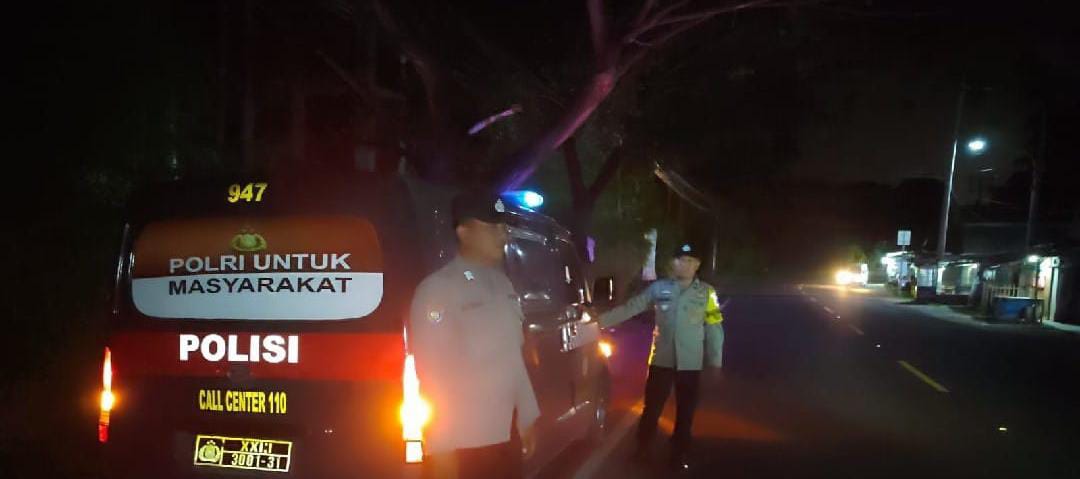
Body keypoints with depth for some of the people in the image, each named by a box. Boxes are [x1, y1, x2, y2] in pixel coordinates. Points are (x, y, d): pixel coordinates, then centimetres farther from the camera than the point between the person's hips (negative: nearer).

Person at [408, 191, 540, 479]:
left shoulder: (502, 283, 11)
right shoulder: (437, 289, -13)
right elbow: (432, 372, -15)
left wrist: (527, 418, 15)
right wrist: (442, 445, -16)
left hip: (507, 434, 7)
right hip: (467, 441, -7)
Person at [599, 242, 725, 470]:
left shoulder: (706, 293, -2)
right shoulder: (658, 288, -3)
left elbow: (714, 329, 1)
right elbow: (629, 308, -3)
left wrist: (715, 360, 1)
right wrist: (599, 320, -10)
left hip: (690, 363, 0)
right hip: (661, 359, 0)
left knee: (685, 411, 10)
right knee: (652, 407, 9)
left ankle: (679, 454, 27)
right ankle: (642, 449, 28)